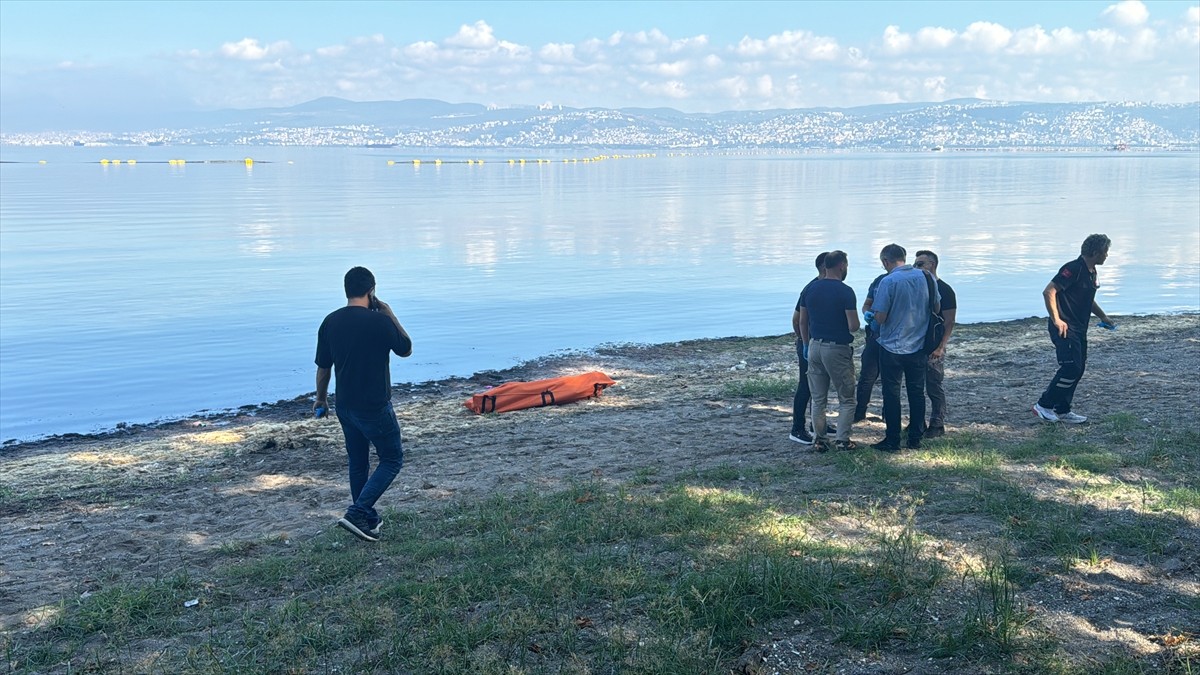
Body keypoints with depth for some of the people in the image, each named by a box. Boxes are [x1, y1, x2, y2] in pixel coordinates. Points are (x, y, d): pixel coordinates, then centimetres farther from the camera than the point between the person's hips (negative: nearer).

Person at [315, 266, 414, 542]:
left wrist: (321, 398, 23)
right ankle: (357, 513, -4)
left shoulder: (330, 322, 0)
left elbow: (323, 367, 8)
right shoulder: (380, 321, -17)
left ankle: (368, 518, 30)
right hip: (375, 407, -6)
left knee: (357, 463, 19)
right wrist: (390, 315, 3)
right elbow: (406, 350, -1)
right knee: (392, 459, 8)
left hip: (345, 406, 6)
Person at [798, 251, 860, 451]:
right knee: (846, 399, 8)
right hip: (837, 349, -5)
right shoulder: (845, 291, -14)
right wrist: (856, 322, 6)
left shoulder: (811, 289, 4)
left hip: (815, 346, 5)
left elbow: (802, 322, 9)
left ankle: (819, 440, 14)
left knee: (818, 399, 12)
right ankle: (843, 440, 6)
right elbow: (853, 327, -17)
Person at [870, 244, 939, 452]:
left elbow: (880, 318, -17)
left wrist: (874, 316, 5)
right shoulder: (926, 277, 0)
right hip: (919, 346, 5)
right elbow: (936, 308, 11)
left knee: (892, 394, 4)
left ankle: (893, 441, 9)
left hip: (893, 347, -5)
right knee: (917, 392, 12)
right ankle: (915, 439, 19)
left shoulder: (889, 281, -16)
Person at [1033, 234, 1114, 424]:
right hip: (1065, 328, -10)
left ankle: (1062, 410, 17)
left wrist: (1103, 317, 22)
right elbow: (1048, 292, -23)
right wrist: (1056, 320, -24)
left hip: (1079, 330, 10)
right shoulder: (1073, 269, -17)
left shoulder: (1091, 272, 14)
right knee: (1071, 368, -14)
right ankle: (1044, 405, -2)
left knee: (1078, 369, 10)